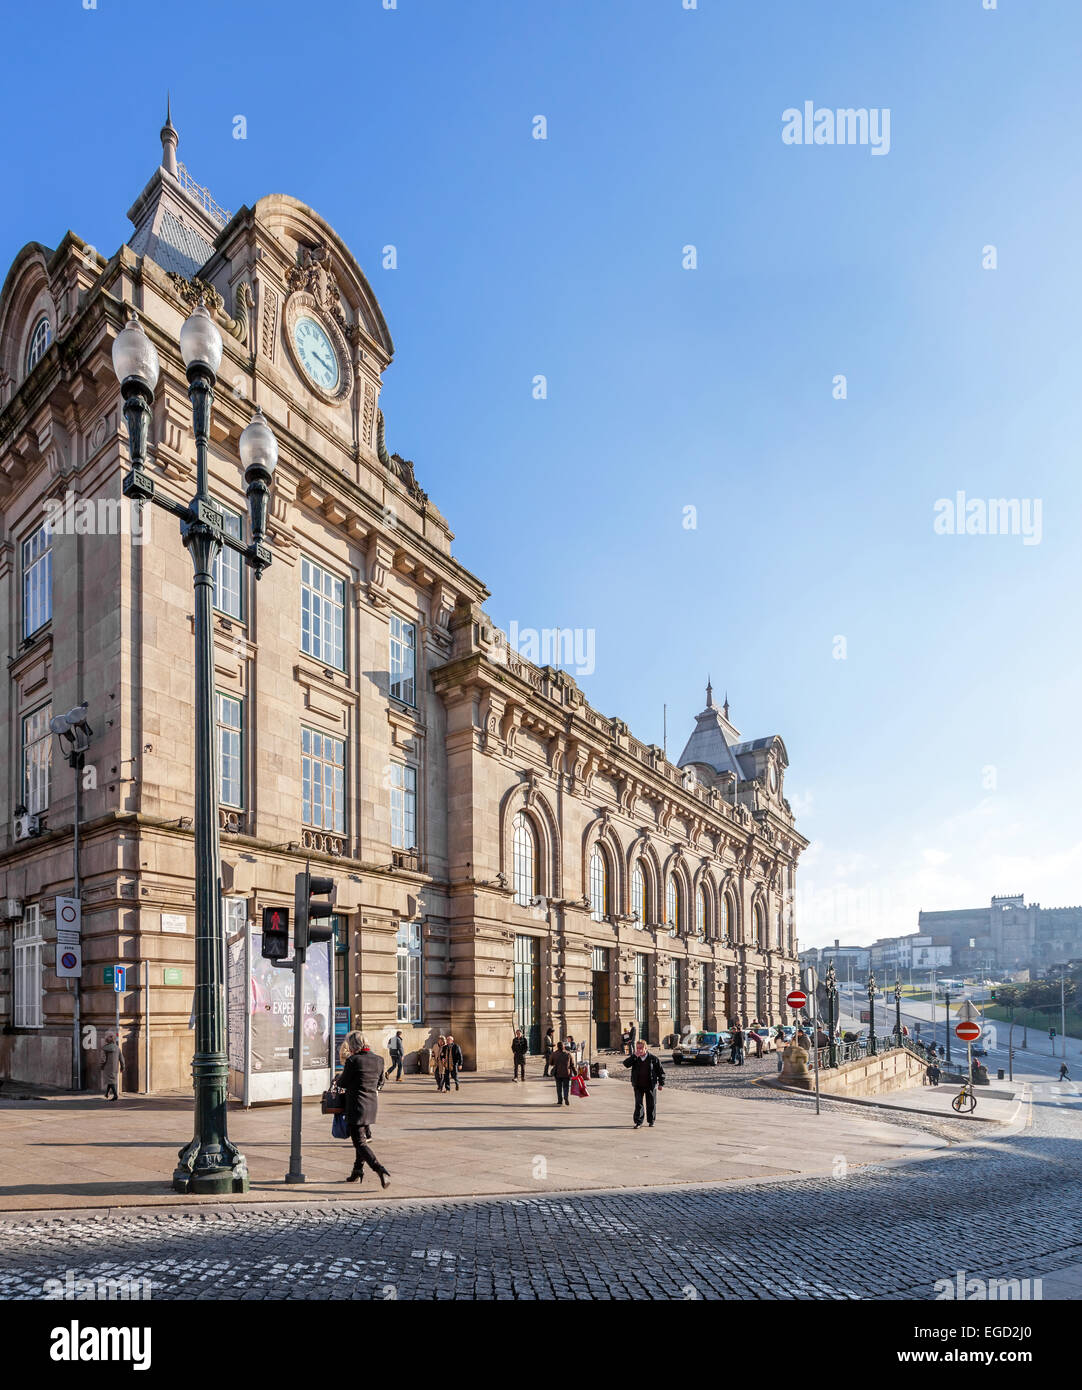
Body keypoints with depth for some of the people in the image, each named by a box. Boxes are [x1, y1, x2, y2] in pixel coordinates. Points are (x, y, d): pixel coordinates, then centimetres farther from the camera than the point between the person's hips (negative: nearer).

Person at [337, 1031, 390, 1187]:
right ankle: (357, 1171, 29)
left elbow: (342, 1083, -5)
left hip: (357, 1105, -7)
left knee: (360, 1142, -5)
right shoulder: (378, 1060, 4)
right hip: (372, 1104, 7)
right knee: (363, 1137, 21)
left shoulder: (353, 1060, -15)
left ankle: (381, 1171, -20)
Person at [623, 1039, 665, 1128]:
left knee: (651, 1104, 8)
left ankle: (651, 1121, 25)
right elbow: (626, 1063, -16)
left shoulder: (653, 1058, -4)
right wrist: (634, 1056, -22)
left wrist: (661, 1083, -2)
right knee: (638, 1104, 0)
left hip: (650, 1085, -1)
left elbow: (661, 1071, 2)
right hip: (638, 1086, 1)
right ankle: (638, 1122, 5)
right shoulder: (634, 1058, 1)